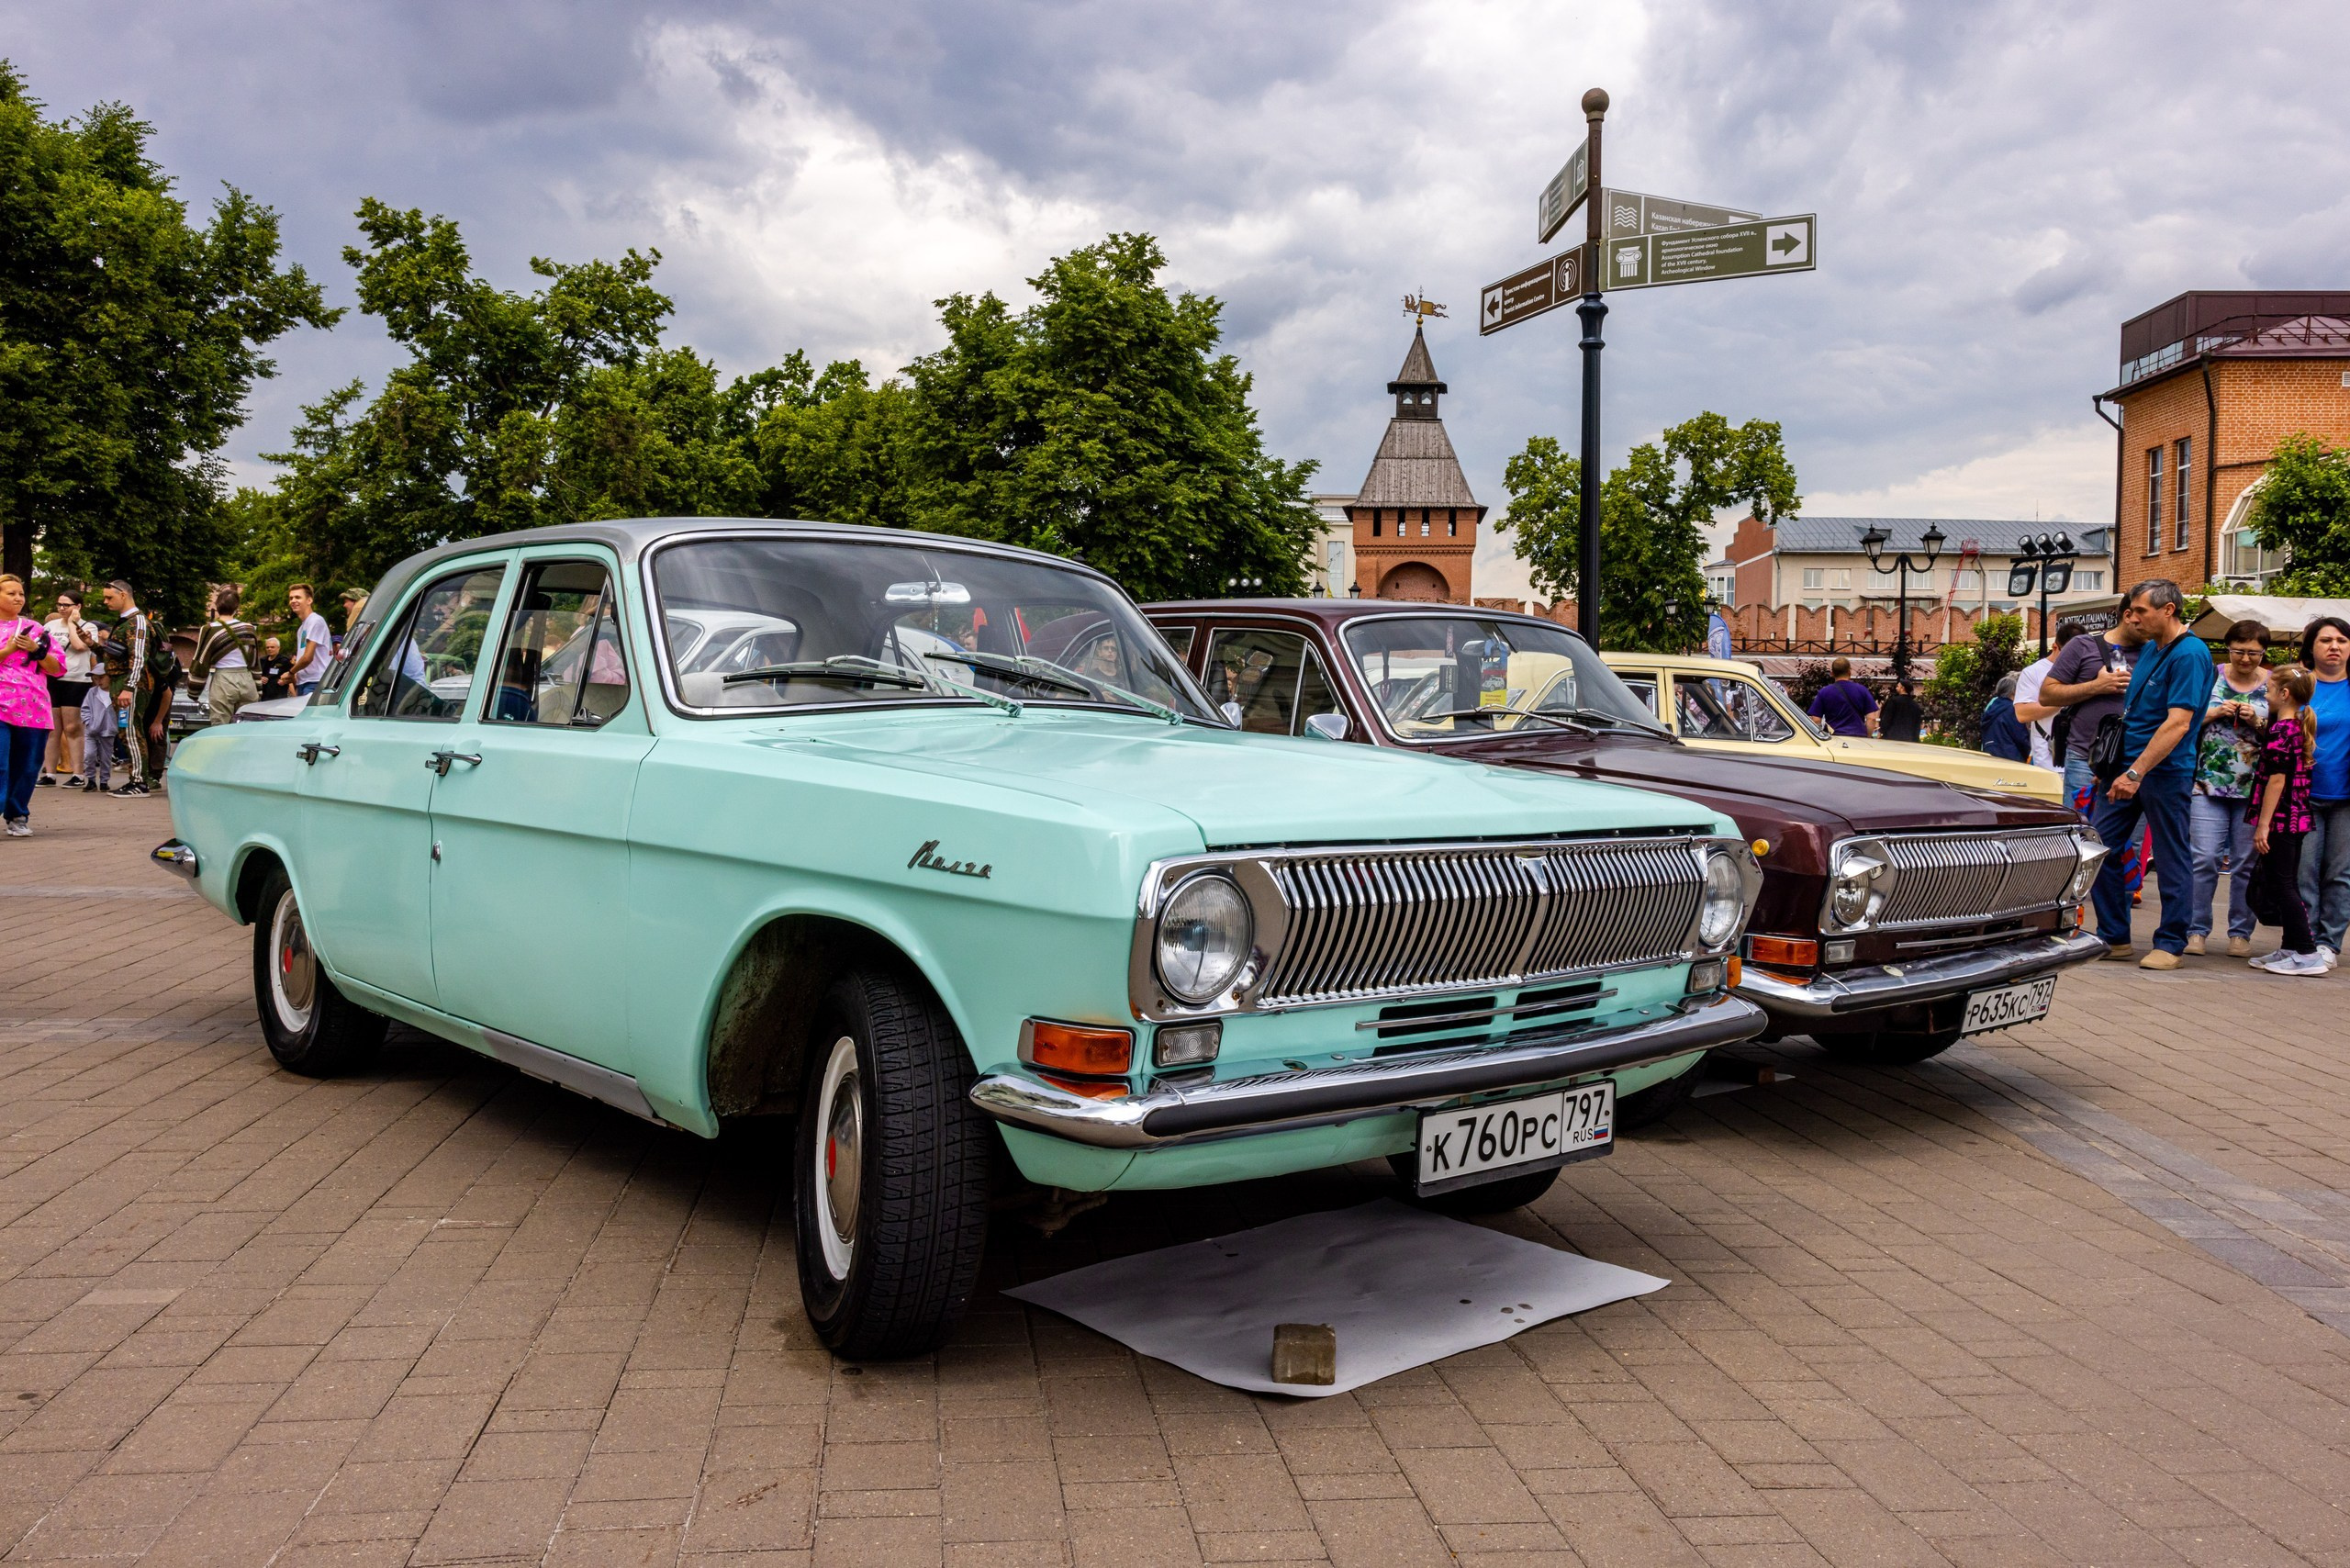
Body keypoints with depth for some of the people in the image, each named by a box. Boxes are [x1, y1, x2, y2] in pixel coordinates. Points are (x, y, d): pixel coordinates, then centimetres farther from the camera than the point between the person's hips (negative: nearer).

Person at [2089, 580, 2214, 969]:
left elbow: (2178, 722, -22)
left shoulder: (2190, 654, -14)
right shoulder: (2150, 648, 14)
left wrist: (2137, 772, -26)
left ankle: (2171, 944, 11)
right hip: (2128, 766, 9)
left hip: (2166, 772, -9)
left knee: (2172, 858, 2)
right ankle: (2113, 937, 15)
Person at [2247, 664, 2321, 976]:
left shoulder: (2279, 730, -15)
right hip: (2298, 819, 9)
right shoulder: (2301, 729, 12)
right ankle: (2291, 947, 21)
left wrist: (2263, 825, -19)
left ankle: (2308, 954, -7)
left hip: (2280, 819, -9)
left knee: (2281, 886, -6)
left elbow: (2277, 779, -19)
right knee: (2287, 885, 15)